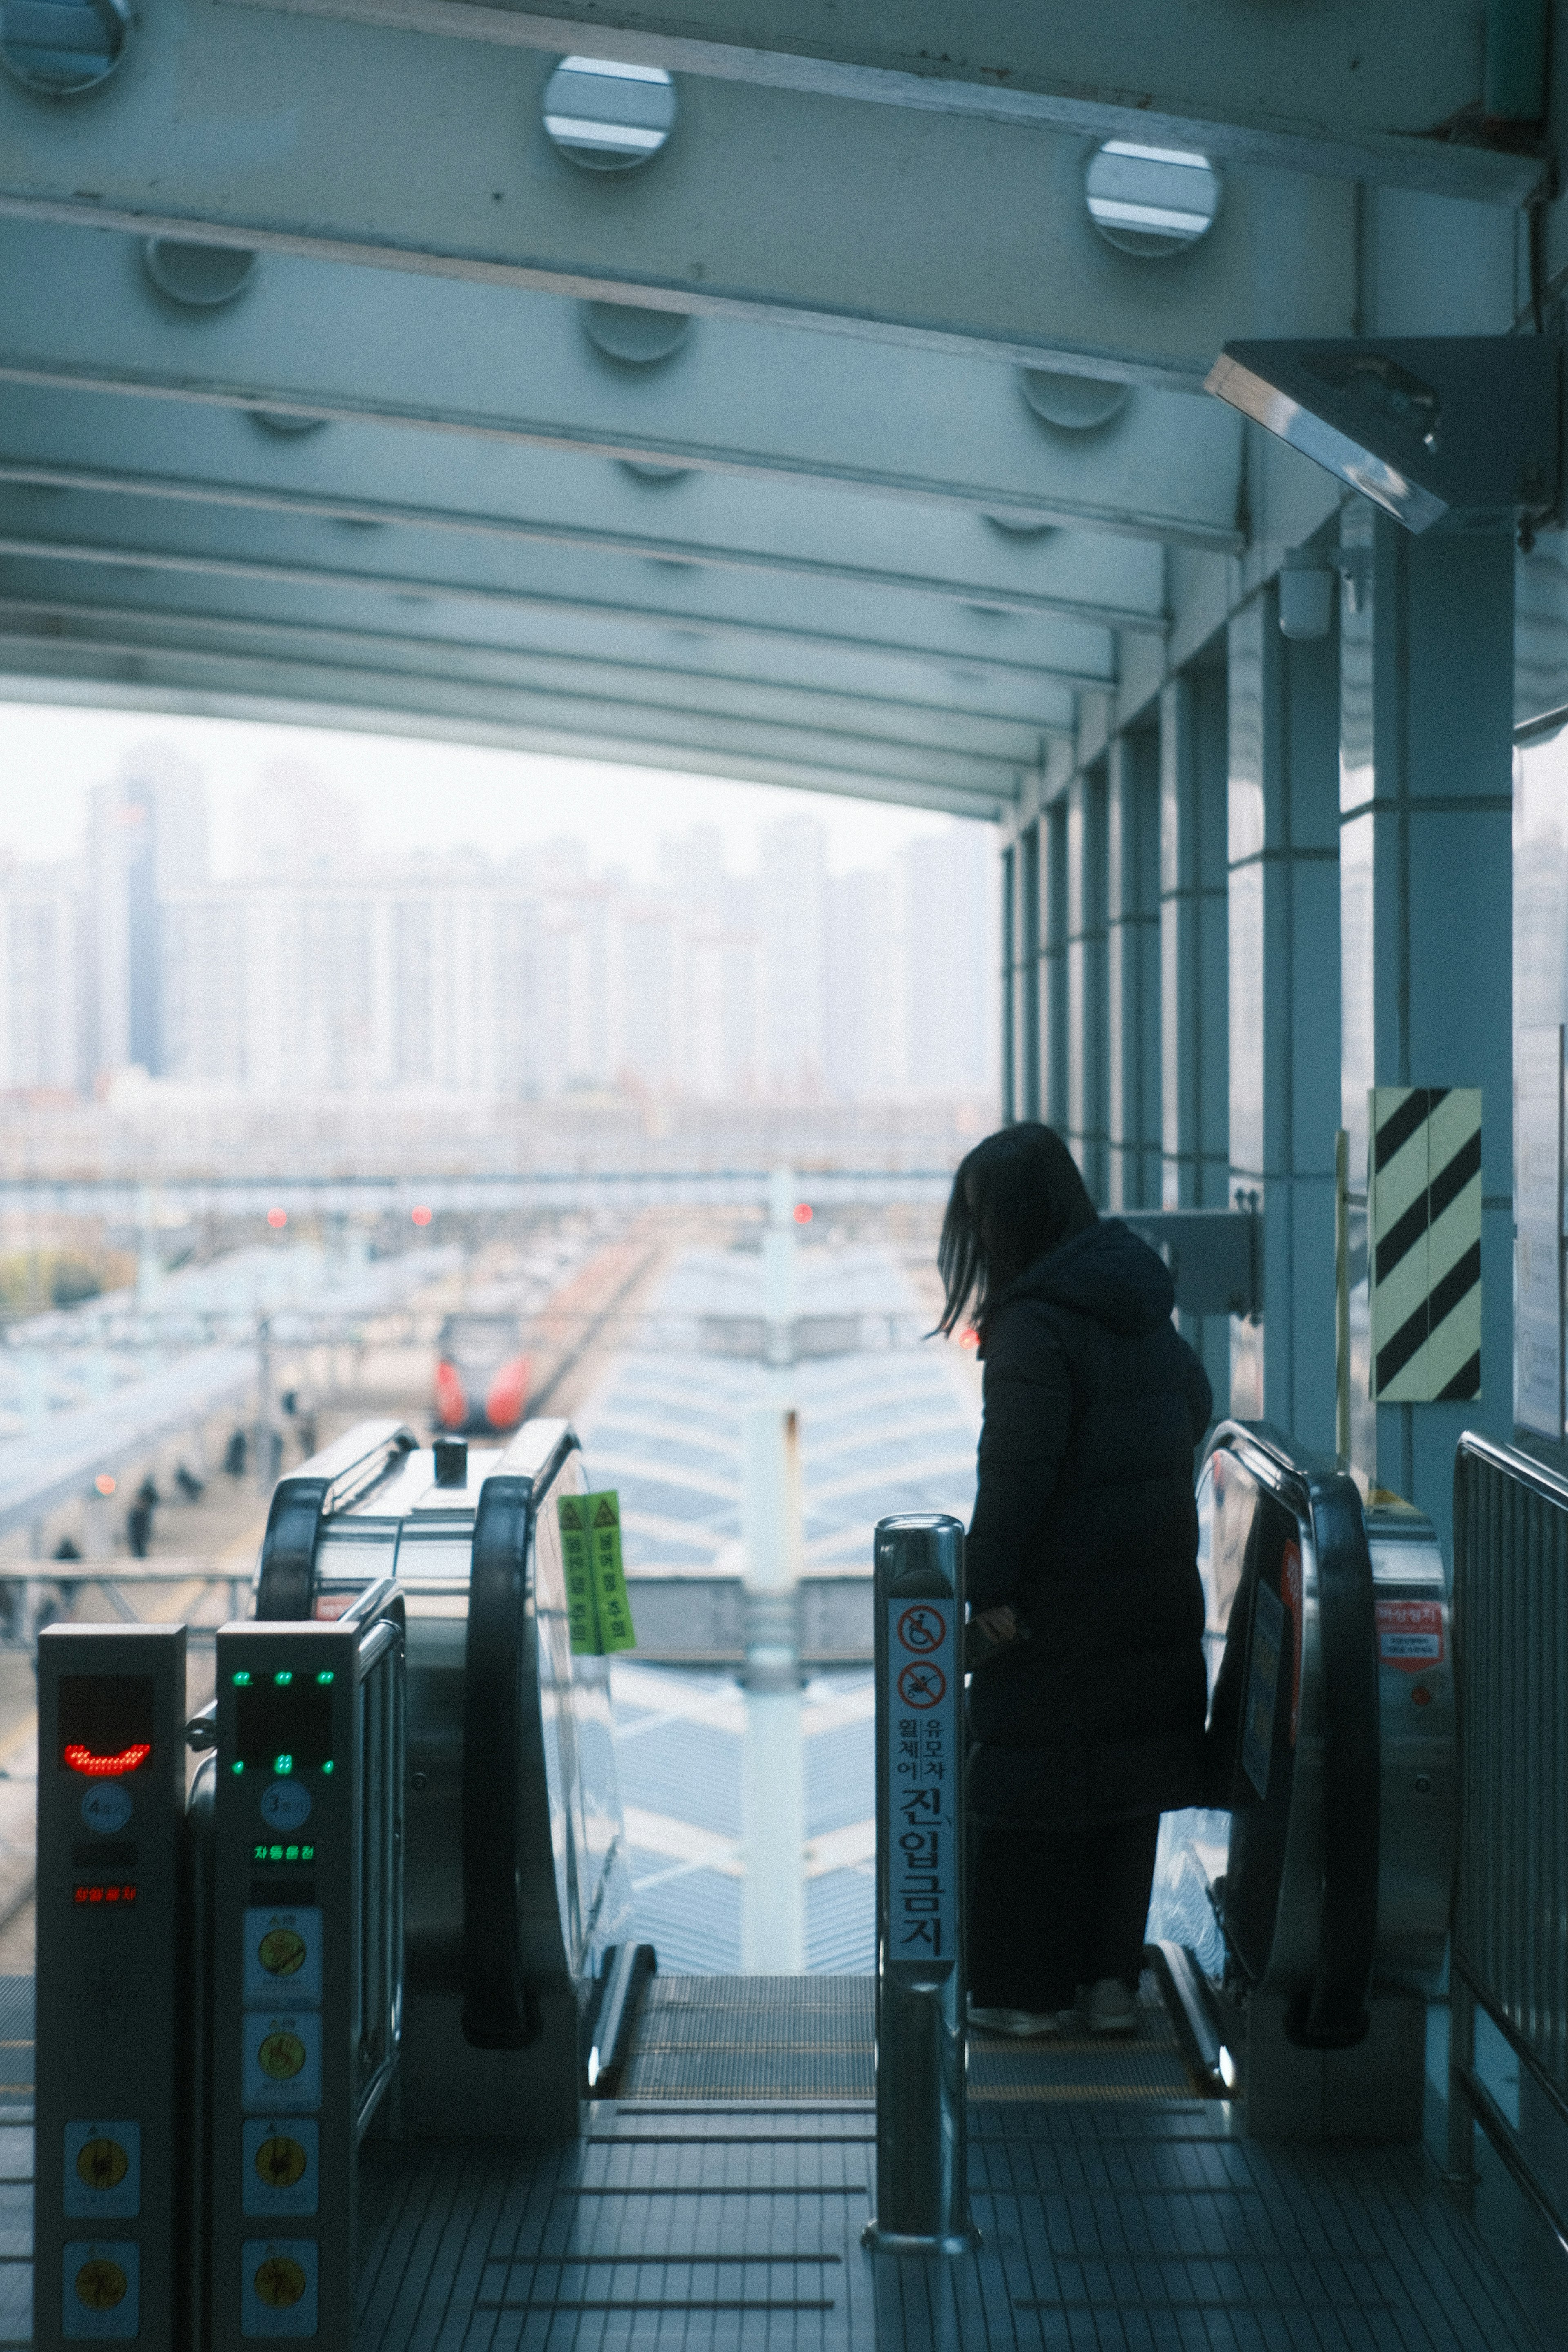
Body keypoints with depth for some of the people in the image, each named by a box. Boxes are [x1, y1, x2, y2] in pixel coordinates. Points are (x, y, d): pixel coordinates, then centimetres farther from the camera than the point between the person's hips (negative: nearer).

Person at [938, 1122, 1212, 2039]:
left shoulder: (1036, 1322, -17)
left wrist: (988, 1585, -16)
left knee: (1030, 1789, 3)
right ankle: (1113, 1980, 17)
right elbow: (1196, 1405, 18)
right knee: (1129, 1778, 13)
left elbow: (1018, 1465, -20)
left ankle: (1029, 1990, 9)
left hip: (1061, 1600, -7)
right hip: (1158, 1587, 7)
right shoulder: (1140, 1297, 8)